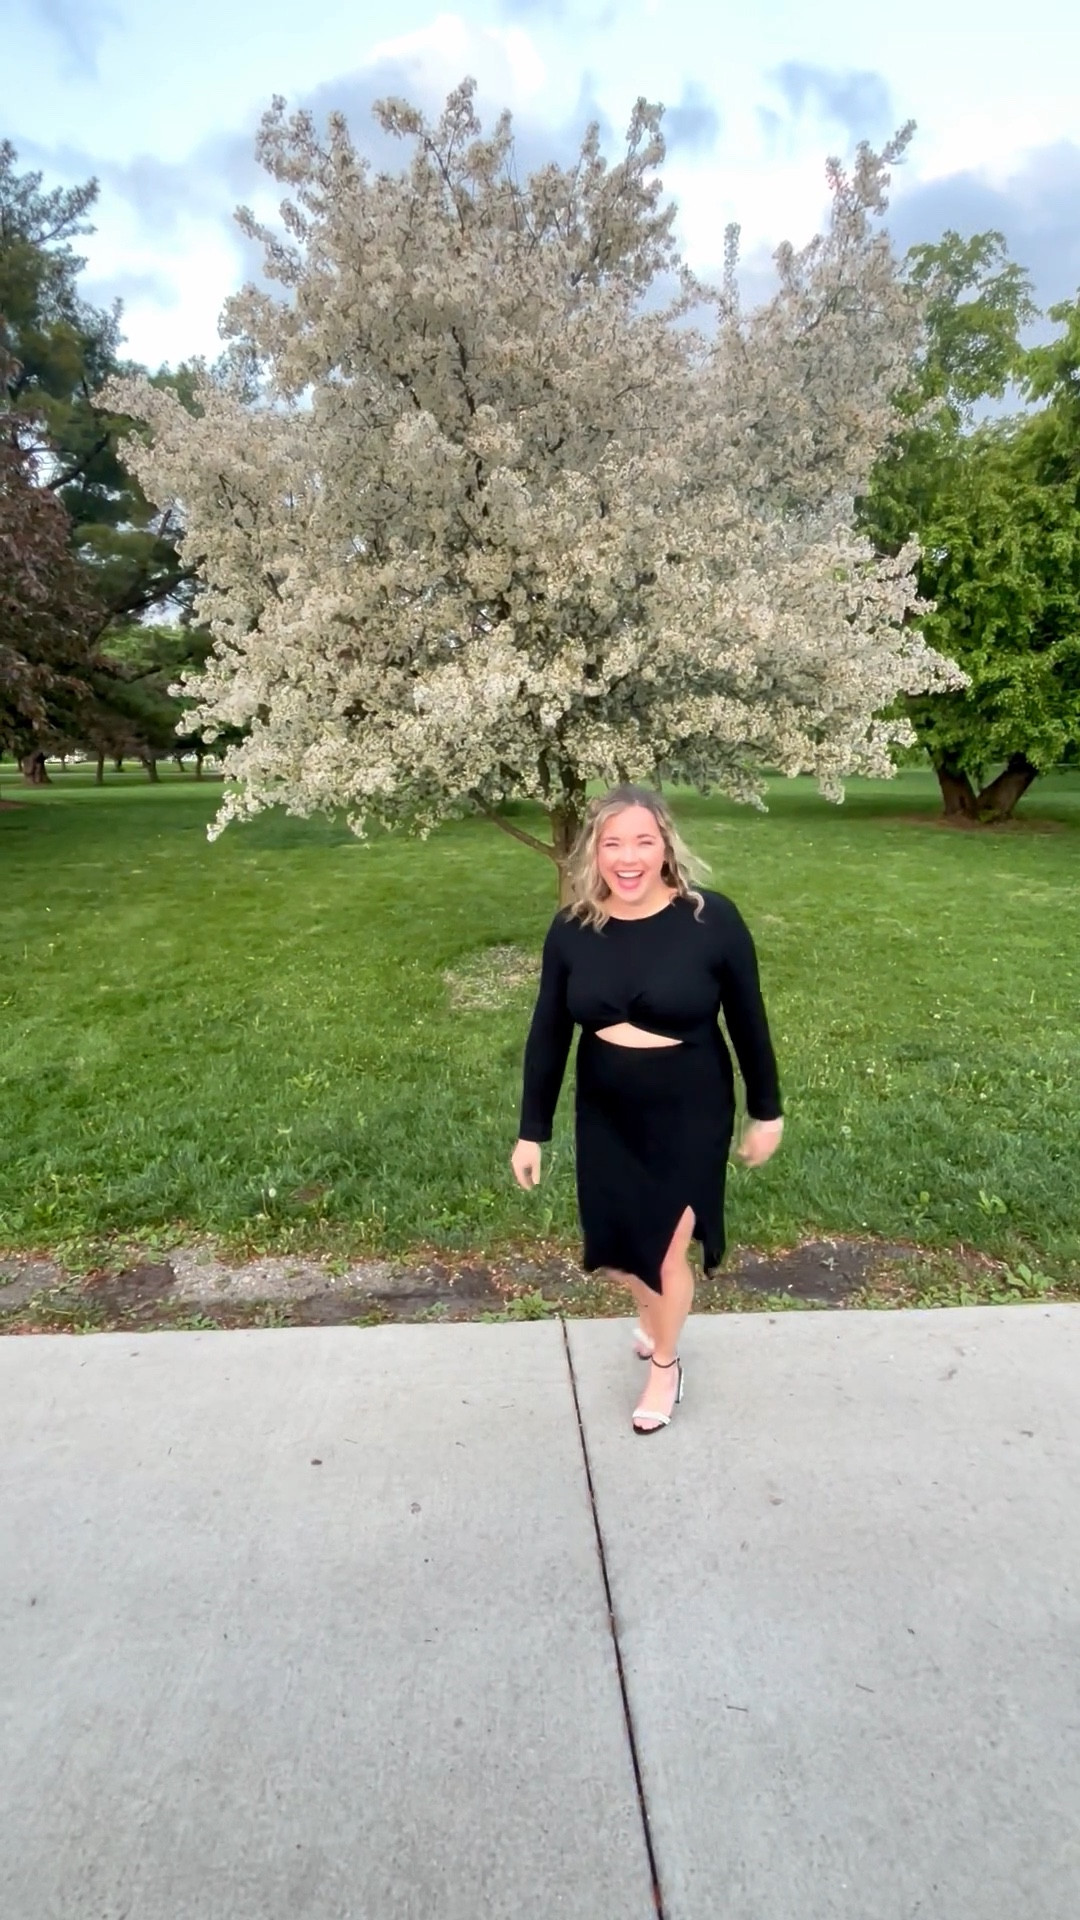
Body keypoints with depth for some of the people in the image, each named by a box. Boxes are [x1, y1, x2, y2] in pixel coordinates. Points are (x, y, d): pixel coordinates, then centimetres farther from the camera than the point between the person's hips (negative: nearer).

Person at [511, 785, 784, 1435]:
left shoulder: (712, 918, -17)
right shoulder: (571, 929, -9)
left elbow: (748, 1020, -6)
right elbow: (548, 1034, -2)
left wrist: (767, 1112, 1)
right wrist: (532, 1131, 1)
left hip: (689, 1113, -3)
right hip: (605, 1113, 3)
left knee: (665, 1246, 9)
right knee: (616, 1241, 15)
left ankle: (665, 1362, 41)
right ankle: (653, 1307, 53)